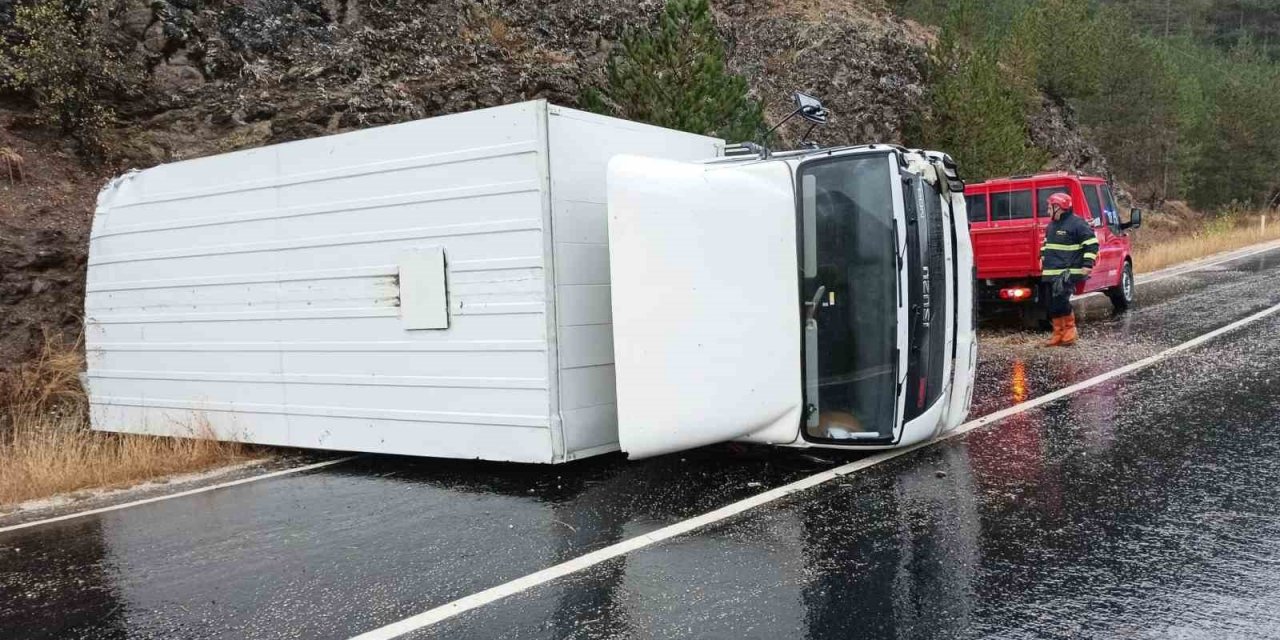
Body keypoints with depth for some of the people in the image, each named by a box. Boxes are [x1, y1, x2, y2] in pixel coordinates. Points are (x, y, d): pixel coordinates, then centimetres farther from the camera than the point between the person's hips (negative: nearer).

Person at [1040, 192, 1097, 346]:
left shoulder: (1077, 223, -9)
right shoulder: (1051, 226, 17)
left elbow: (1092, 243, -11)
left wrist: (1087, 264, -16)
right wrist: (1043, 258, 23)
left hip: (1067, 272, -8)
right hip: (1050, 272, 8)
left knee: (1061, 299, -19)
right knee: (1052, 305, 6)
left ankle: (1070, 331, -4)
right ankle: (1058, 334, 13)